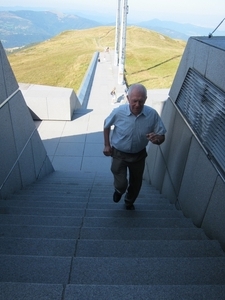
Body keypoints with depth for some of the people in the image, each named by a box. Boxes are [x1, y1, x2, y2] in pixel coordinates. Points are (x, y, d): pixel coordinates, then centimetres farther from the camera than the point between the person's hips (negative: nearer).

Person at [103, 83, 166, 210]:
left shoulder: (153, 114, -22)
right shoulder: (119, 112, -23)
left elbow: (162, 137, -14)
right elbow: (106, 124, -2)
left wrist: (157, 139, -38)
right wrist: (107, 145, -2)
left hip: (139, 155, 2)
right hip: (119, 154, -2)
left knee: (136, 183, 20)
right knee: (121, 184, -1)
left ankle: (129, 201, 53)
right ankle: (119, 190, 40)